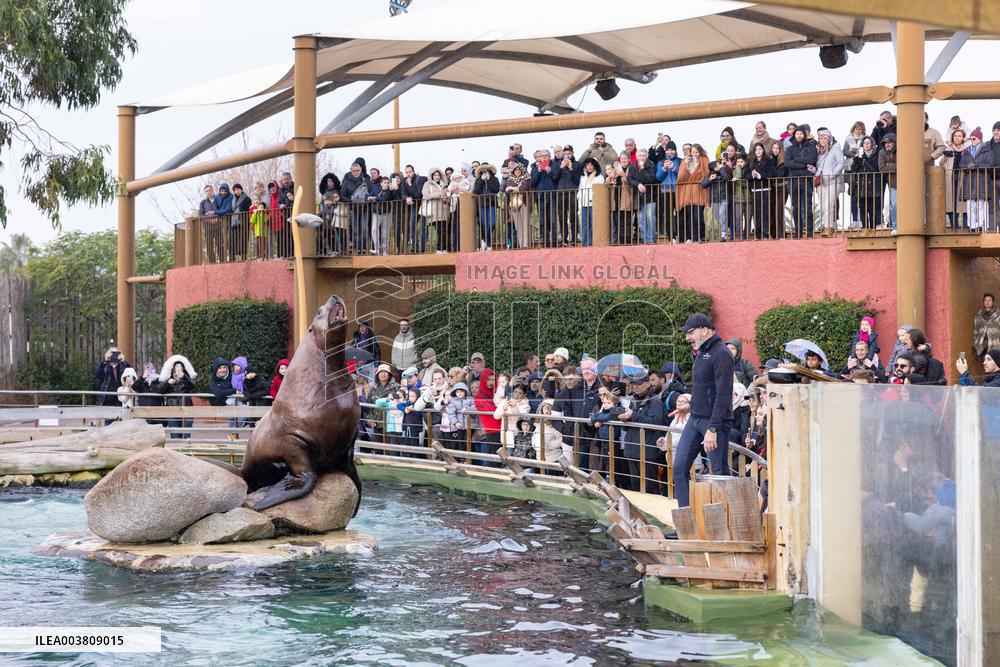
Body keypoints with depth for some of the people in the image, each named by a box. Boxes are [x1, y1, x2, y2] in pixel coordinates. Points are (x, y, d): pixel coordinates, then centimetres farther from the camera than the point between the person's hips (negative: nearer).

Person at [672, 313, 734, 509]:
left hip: (714, 422, -9)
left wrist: (713, 429, -23)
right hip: (695, 419, 9)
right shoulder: (701, 353, 15)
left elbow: (722, 395, -20)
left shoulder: (720, 355, -14)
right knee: (679, 468, 3)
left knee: (720, 473, -2)